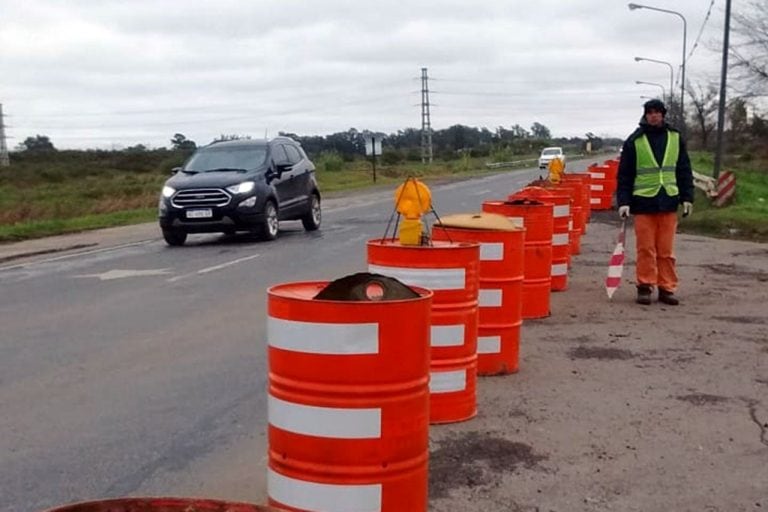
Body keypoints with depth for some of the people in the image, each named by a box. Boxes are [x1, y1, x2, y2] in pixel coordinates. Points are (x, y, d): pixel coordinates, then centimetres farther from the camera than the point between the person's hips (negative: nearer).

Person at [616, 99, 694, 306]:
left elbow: (684, 170, 11)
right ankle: (645, 287, 8)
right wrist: (623, 201, -8)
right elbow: (624, 174, 0)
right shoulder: (634, 141, 0)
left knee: (667, 250, 5)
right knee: (645, 249, 0)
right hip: (643, 202, -2)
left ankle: (667, 288, 11)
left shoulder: (675, 138, 7)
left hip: (668, 201, 2)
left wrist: (687, 197, 5)